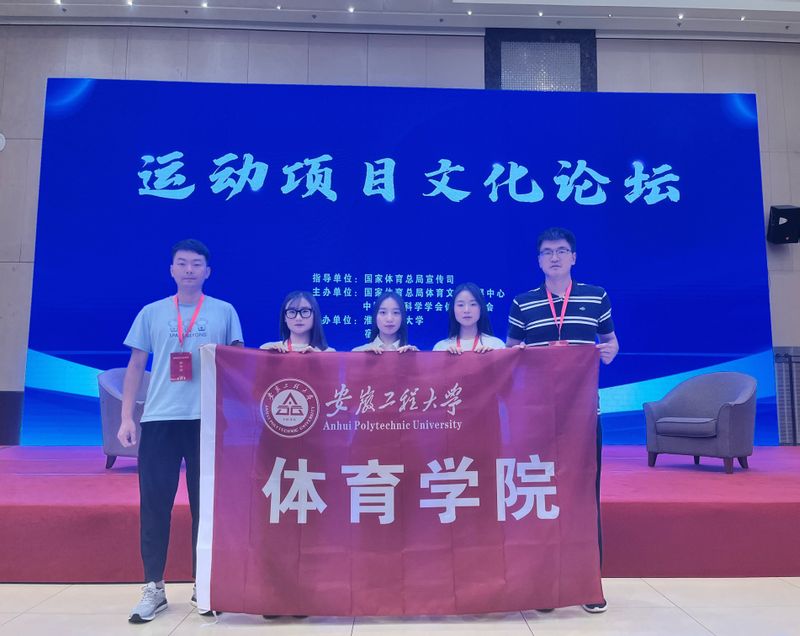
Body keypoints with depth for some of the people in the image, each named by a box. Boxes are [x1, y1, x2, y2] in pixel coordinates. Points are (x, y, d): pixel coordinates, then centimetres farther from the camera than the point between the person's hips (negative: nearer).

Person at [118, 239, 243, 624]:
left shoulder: (224, 312, 6)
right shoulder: (152, 313, 10)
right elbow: (135, 367, 10)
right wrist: (126, 417, 2)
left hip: (208, 419, -1)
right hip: (159, 418, 1)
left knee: (205, 503, 5)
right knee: (154, 503, 2)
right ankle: (153, 588, 15)